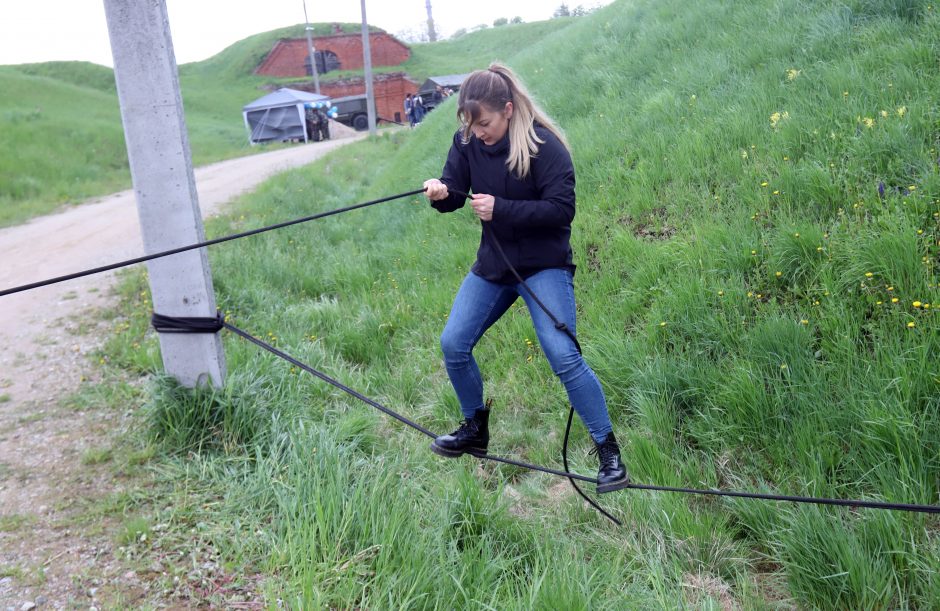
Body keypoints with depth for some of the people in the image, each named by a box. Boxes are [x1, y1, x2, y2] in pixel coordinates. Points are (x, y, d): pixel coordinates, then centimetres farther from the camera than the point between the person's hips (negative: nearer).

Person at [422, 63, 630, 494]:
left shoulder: (544, 145, -18)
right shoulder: (467, 141, -2)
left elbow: (563, 209, -21)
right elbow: (453, 191, -1)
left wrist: (500, 209, -30)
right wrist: (440, 193, -26)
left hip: (543, 265, -6)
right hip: (492, 263, 6)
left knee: (563, 356, -16)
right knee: (453, 345, 3)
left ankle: (608, 451, 0)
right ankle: (475, 430, 27)